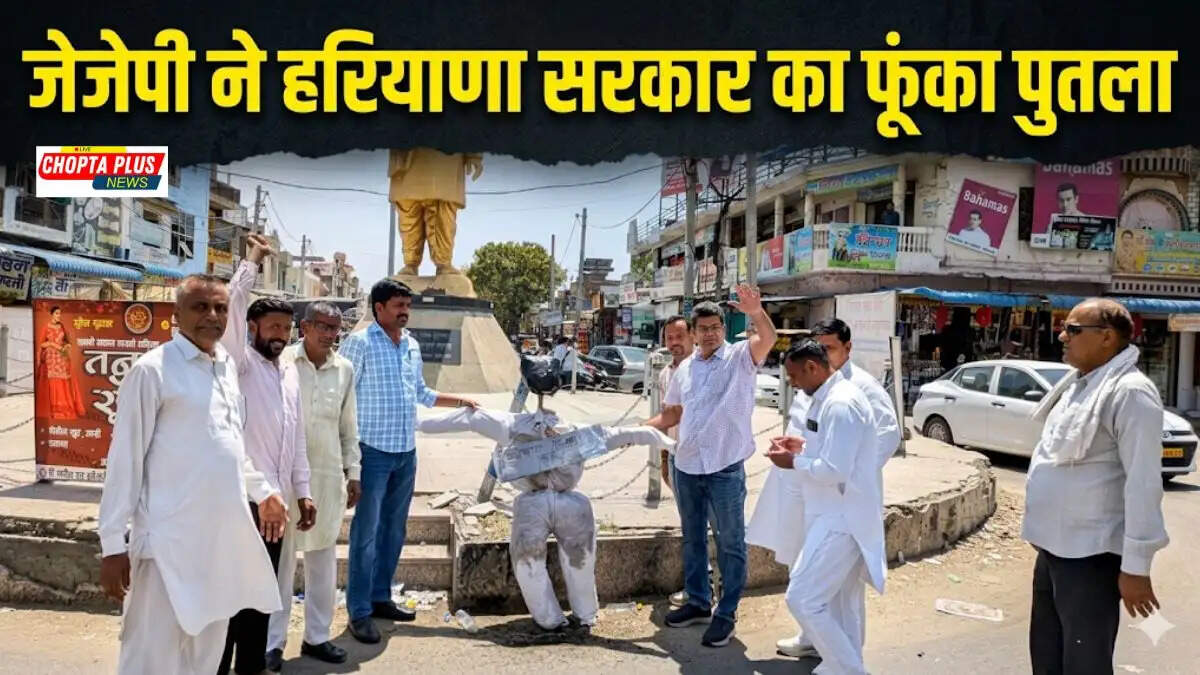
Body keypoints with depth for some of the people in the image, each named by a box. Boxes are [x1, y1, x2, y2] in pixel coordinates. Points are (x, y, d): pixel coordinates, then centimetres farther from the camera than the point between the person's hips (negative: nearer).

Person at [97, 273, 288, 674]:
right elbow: (125, 460, -10)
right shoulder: (152, 370, -10)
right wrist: (112, 543, -11)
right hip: (171, 541, -7)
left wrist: (263, 491, 22)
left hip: (224, 535, 7)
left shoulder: (228, 367, 11)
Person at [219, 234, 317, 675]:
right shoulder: (240, 362, -5)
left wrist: (302, 491, 13)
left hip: (277, 497, 7)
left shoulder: (290, 372, 14)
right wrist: (252, 262, -19)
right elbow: (233, 309, -23)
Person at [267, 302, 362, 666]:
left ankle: (317, 636, 25)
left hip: (328, 474, 4)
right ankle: (272, 641, 17)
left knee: (323, 557, 12)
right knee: (280, 556, 4)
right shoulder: (281, 361, -8)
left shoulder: (344, 369, 5)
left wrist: (353, 472, 10)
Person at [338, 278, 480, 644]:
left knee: (394, 528, 14)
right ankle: (359, 612, 6)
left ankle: (381, 597, 27)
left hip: (407, 452, 7)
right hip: (373, 451, -7)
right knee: (366, 532, -2)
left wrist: (460, 401, 22)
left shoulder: (412, 346, 12)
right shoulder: (360, 342, -9)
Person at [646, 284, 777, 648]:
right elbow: (672, 414, 18)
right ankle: (698, 602, 32)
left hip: (725, 468, -6)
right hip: (686, 466, 6)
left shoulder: (741, 357, -6)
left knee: (730, 542, 5)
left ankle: (727, 613, 16)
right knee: (693, 538, 17)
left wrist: (756, 312, -46)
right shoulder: (685, 368, 10)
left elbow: (768, 338, -27)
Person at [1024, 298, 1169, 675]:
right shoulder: (1076, 385, 11)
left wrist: (1136, 565, -21)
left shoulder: (1129, 392, -17)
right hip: (1053, 547, 9)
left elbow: (1143, 483, -21)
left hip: (1091, 554, -9)